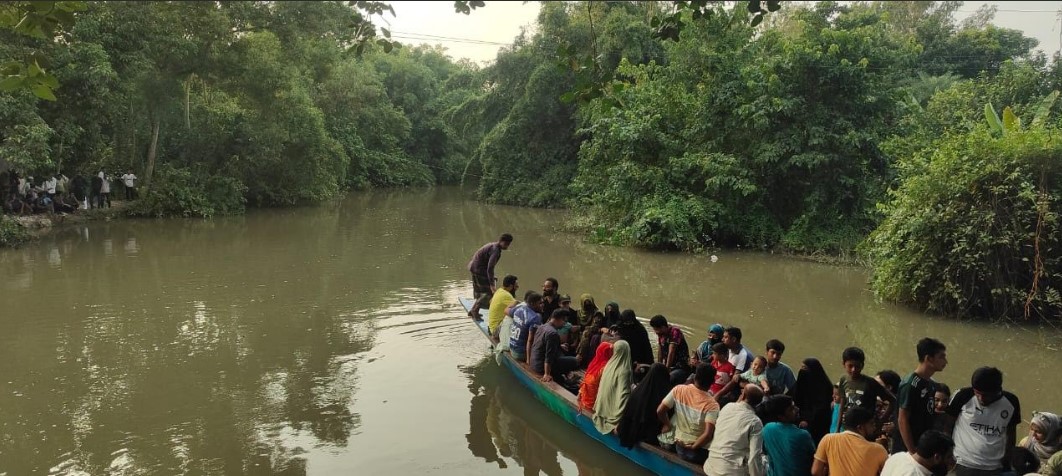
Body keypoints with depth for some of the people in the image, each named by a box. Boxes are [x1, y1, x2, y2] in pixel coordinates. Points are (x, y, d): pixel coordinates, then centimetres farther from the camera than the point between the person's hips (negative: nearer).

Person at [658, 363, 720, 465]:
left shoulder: (678, 390, -10)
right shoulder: (712, 405, -19)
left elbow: (660, 411, -6)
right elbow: (708, 435, -27)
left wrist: (668, 425, 12)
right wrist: (693, 447, -13)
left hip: (679, 447, 4)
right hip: (700, 451, -4)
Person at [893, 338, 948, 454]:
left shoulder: (932, 384, 10)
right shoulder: (910, 384, -15)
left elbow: (929, 419, 16)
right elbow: (902, 421, -16)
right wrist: (913, 453, -17)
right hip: (906, 451, -8)